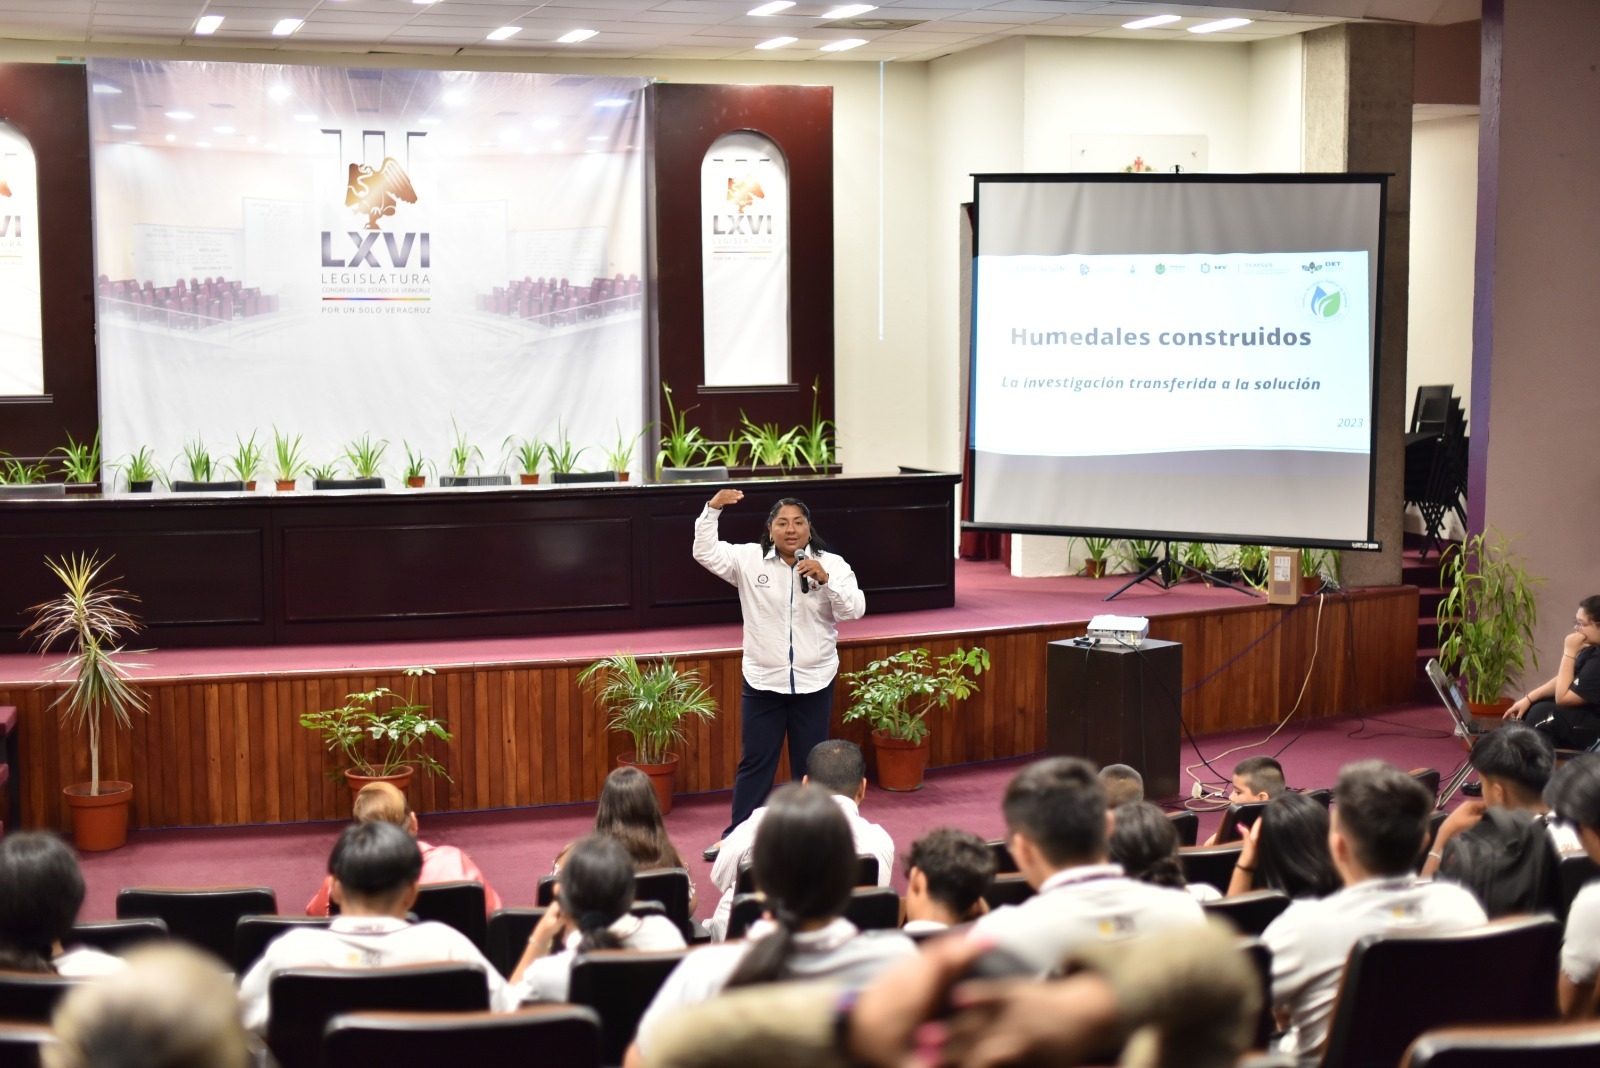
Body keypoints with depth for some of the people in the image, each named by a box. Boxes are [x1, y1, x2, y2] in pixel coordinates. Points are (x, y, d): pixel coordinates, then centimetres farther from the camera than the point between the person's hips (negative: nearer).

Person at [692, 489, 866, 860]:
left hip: (815, 683, 0)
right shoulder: (750, 559, -4)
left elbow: (855, 610, -11)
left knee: (810, 764, 11)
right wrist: (713, 509, -20)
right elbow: (705, 552, -8)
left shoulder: (831, 564, -5)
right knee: (754, 762, 9)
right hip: (763, 681, 0)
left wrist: (825, 578, -25)